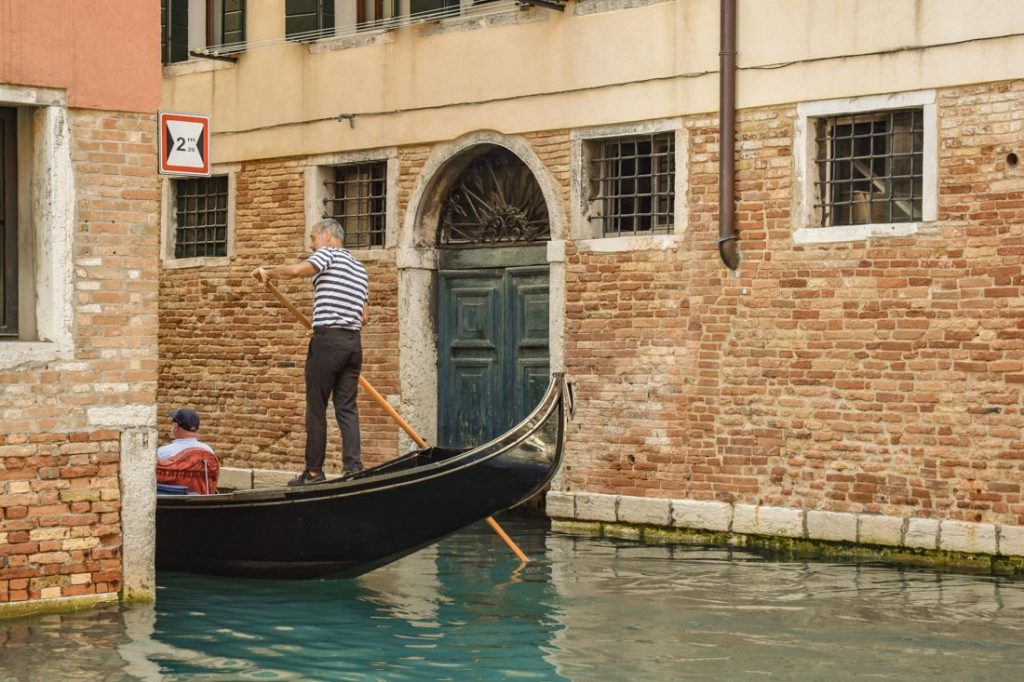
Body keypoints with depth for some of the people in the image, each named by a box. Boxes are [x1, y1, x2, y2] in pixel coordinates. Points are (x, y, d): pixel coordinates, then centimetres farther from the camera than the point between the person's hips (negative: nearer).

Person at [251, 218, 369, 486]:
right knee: (347, 406, 5)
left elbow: (297, 270, -19)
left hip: (327, 340, -7)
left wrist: (268, 272, -4)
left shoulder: (328, 254, -2)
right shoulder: (360, 269, 22)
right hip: (353, 341, 7)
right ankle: (353, 467, -5)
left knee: (316, 407, -1)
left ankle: (314, 471, 2)